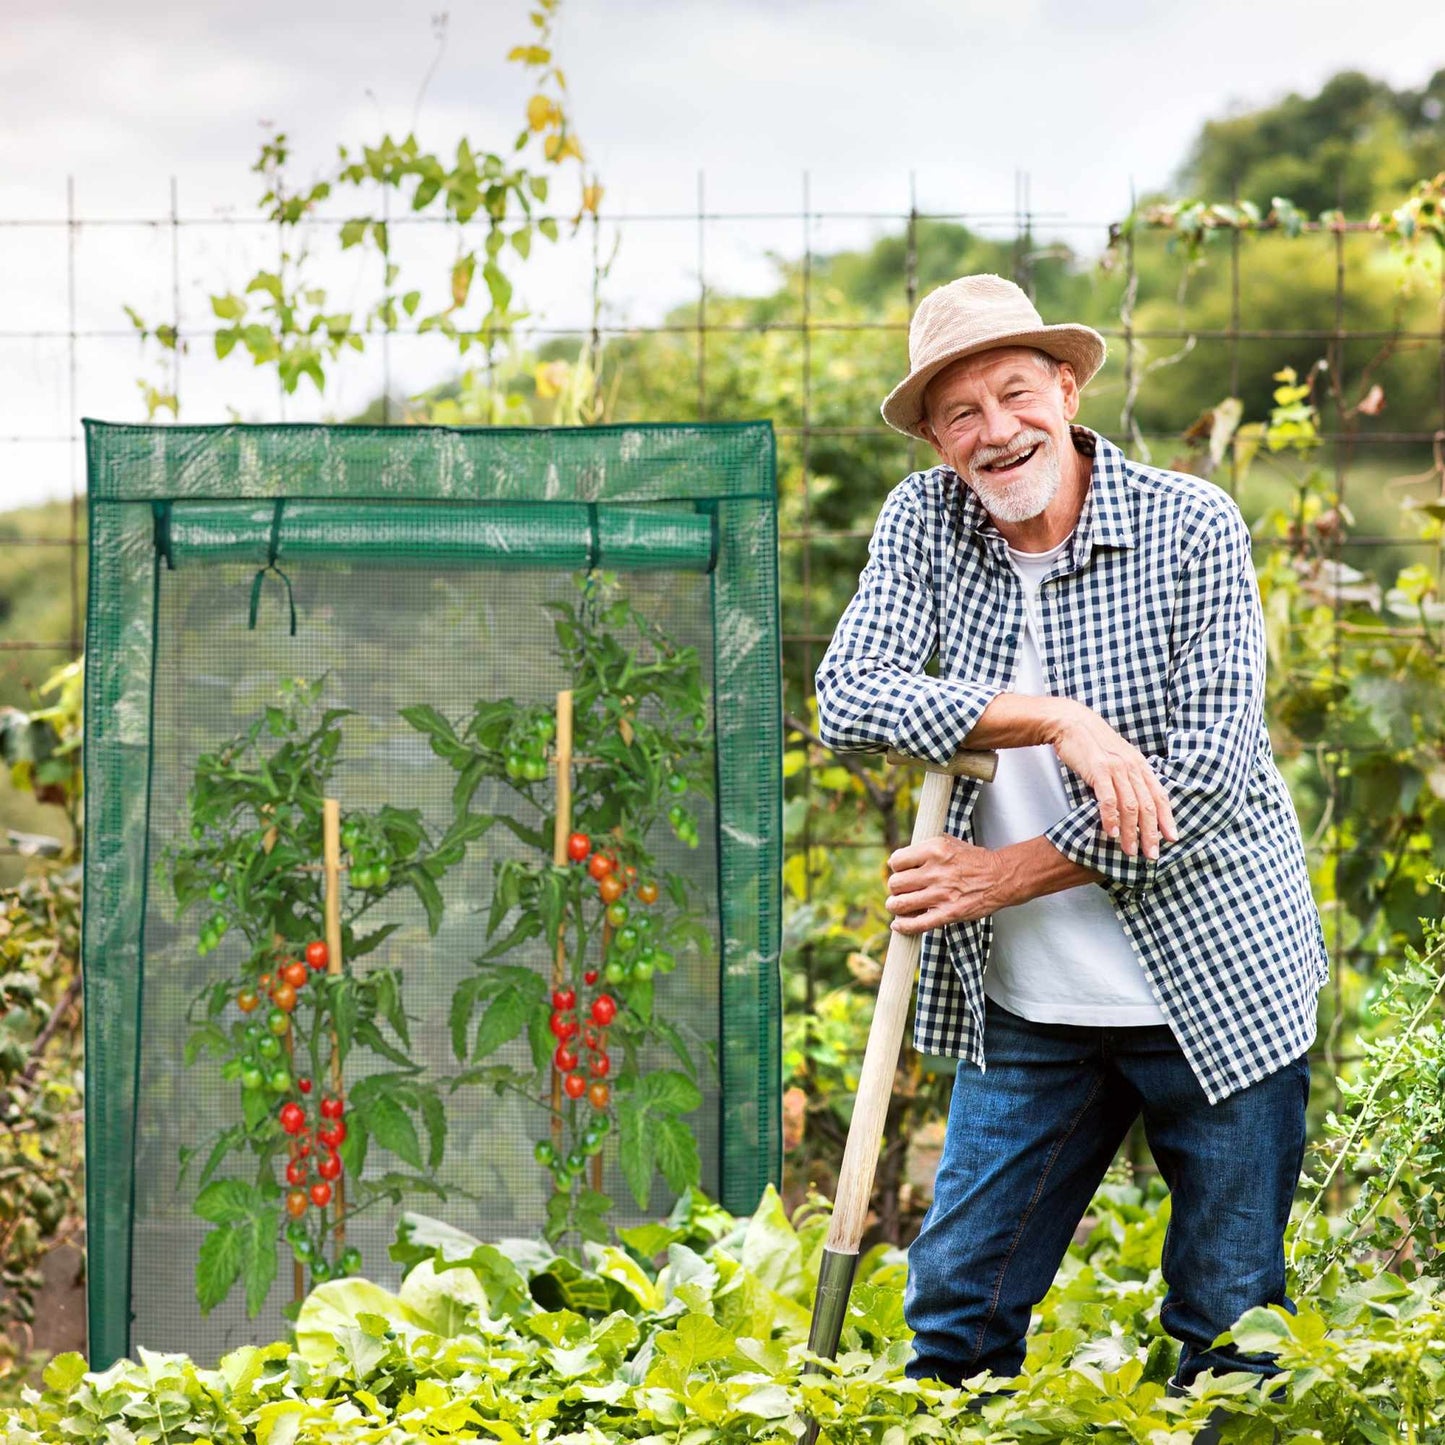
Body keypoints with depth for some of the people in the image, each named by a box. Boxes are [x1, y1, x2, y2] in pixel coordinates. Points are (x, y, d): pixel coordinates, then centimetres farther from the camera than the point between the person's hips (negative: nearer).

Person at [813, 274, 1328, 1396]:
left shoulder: (1193, 529, -11)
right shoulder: (923, 522, -1)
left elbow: (1208, 778, -17)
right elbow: (849, 698, -14)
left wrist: (1003, 876, -16)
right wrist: (1058, 719, -25)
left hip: (1217, 980, -3)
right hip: (1026, 1007, 3)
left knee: (1233, 1335, 6)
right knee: (955, 1321, 7)